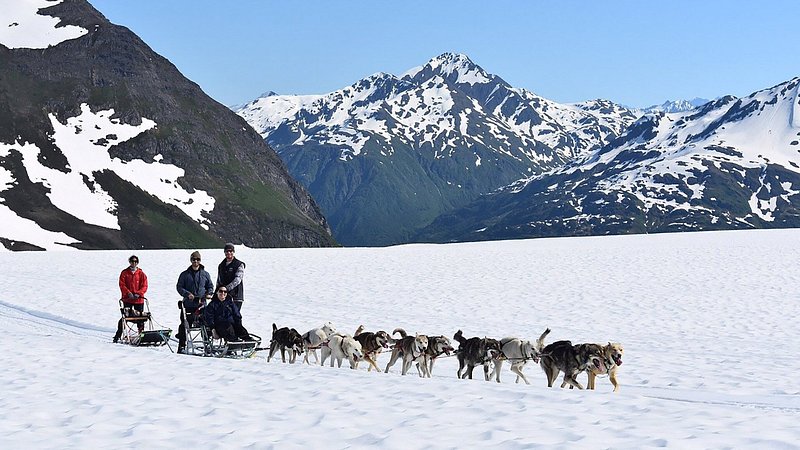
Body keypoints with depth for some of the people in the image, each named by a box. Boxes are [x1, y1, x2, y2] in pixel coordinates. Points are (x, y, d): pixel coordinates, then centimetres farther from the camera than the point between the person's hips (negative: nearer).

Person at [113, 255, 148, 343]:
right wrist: (128, 293, -16)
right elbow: (122, 285, -3)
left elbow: (144, 286, 0)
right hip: (127, 299, -1)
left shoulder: (141, 274, 5)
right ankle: (118, 335, 5)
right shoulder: (124, 273, 4)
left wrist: (138, 293, -15)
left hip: (139, 299, 1)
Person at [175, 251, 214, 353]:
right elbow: (179, 287, 4)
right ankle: (182, 346, 4)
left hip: (202, 304, 1)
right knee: (185, 325, -3)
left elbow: (210, 286, 20)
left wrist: (209, 293, -1)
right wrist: (187, 294, -12)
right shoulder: (185, 274, 6)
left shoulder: (205, 274, 11)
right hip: (188, 304, -1)